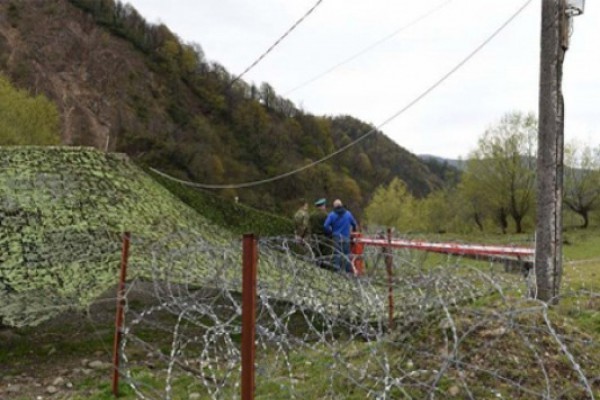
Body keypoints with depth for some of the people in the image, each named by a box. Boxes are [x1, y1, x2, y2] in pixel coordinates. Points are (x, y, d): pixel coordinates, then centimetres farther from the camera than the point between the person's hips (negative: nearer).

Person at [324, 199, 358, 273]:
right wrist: (353, 230, 32)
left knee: (337, 253, 4)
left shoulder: (331, 215, -3)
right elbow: (354, 224, 13)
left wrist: (330, 232, 4)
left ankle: (337, 269, 2)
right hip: (346, 237, 1)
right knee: (347, 254, 8)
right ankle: (349, 270, 9)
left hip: (336, 237, -1)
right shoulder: (348, 214, 5)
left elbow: (326, 226, -12)